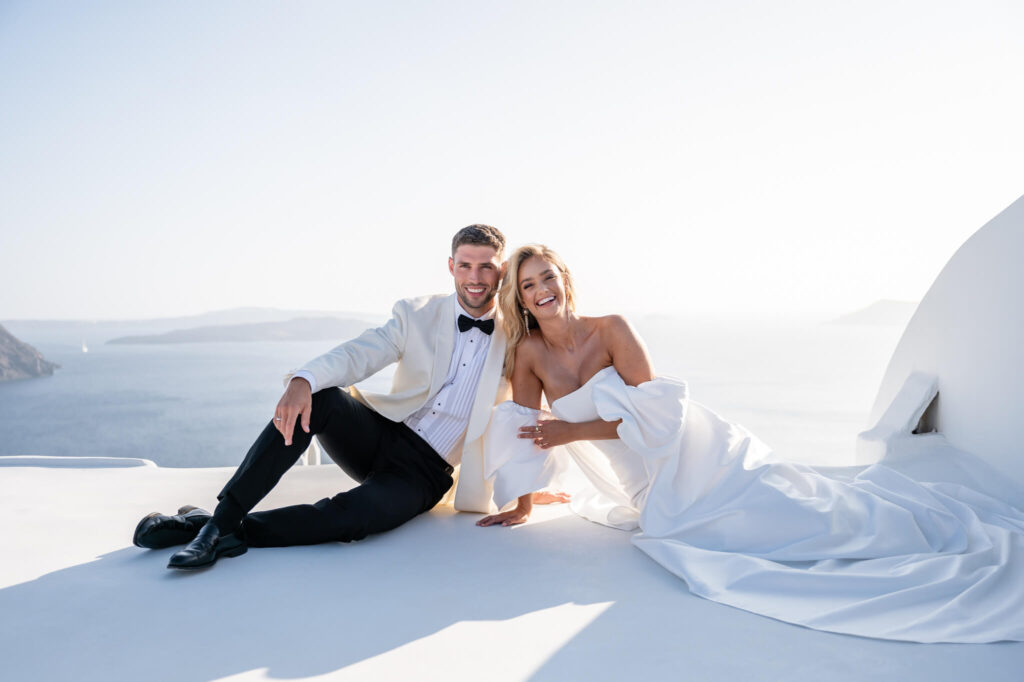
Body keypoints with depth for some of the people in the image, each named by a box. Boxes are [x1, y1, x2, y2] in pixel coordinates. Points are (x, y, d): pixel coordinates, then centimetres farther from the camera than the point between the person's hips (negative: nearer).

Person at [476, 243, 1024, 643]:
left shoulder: (610, 330, -14)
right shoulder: (529, 353, -2)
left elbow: (652, 412, -18)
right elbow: (527, 431, 4)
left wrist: (571, 431, -18)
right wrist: (521, 506, 5)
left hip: (691, 459, -3)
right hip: (647, 496, 4)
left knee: (793, 511, -7)